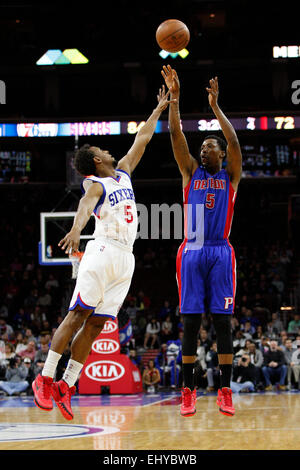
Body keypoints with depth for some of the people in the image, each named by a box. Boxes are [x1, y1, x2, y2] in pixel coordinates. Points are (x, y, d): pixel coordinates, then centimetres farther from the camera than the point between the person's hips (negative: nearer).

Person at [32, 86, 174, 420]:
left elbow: (142, 139, 31)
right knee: (77, 315, -12)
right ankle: (45, 379, -10)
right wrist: (76, 229, -46)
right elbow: (85, 205, -25)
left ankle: (66, 387, -1)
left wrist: (158, 110, 33)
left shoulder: (123, 171, 21)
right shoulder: (95, 185, -3)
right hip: (102, 252, -7)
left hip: (125, 258, 7)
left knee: (95, 324, 1)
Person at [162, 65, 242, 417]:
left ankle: (225, 392, 0)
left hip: (220, 253, -1)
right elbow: (176, 135, 4)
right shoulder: (191, 171, 15)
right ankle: (188, 392, 1)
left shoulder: (231, 175, 11)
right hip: (191, 253, 1)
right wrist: (174, 97, -6)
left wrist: (215, 106, -10)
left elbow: (234, 142, -5)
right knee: (190, 322, -1)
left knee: (222, 322, -2)